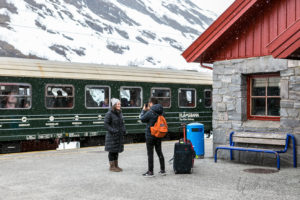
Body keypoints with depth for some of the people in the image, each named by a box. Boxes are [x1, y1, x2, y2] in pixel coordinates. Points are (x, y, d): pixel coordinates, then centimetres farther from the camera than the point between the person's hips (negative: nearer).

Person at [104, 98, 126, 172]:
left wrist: (124, 129, 2)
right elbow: (106, 124, -15)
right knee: (112, 151, 0)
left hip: (119, 135, 7)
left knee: (117, 150, 13)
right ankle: (112, 166, 8)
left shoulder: (120, 113, 10)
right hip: (112, 135, -7)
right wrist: (112, 130, -23)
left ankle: (116, 165, 22)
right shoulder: (109, 113, -14)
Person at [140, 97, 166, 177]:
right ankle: (162, 170, 19)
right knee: (159, 152, 15)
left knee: (150, 153, 0)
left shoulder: (150, 113, -19)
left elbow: (142, 119, -8)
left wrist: (144, 110, 4)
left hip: (150, 136, -7)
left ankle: (150, 172, 3)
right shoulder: (160, 112, 3)